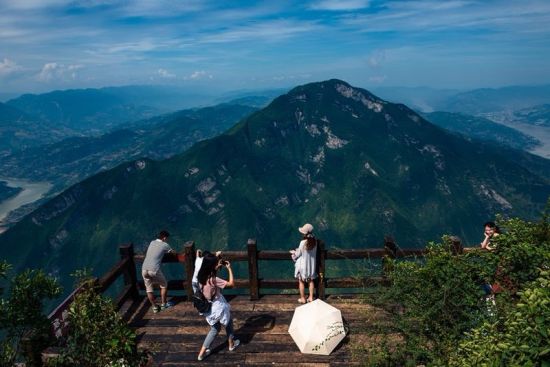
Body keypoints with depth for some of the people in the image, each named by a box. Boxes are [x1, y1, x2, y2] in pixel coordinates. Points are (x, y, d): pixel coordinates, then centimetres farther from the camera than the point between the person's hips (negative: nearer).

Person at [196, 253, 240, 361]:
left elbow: (212, 270, 16)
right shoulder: (213, 279, -32)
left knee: (214, 328, 26)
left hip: (209, 307, 7)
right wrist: (229, 268, -21)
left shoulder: (202, 276, -9)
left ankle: (202, 352, 26)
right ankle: (231, 344, 44)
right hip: (218, 307, -7)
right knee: (229, 323, 24)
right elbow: (231, 283, -27)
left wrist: (218, 265, 3)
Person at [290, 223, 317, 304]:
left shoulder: (303, 242, -27)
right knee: (310, 280, 20)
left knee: (301, 281, 12)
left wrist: (293, 252, 8)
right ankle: (311, 297, 27)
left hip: (303, 265, -5)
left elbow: (298, 254, -15)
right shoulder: (314, 241, -10)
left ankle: (302, 298, 22)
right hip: (311, 264, 5)